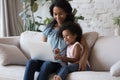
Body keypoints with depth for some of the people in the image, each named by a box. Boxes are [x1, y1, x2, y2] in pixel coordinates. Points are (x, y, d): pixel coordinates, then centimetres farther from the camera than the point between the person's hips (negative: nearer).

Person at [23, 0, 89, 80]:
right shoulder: (49, 28, 17)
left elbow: (85, 46, 1)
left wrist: (84, 60, -19)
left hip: (60, 62, -3)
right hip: (46, 59, 3)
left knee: (46, 65, -37)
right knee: (31, 62, -30)